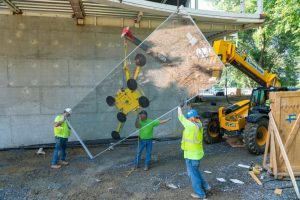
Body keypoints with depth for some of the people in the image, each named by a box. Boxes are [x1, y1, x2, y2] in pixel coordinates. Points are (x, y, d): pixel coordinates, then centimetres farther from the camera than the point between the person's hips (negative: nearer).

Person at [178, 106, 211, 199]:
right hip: (196, 153, 9)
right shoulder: (198, 125, -1)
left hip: (192, 155, -9)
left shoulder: (192, 126, -25)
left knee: (193, 174, 7)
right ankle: (206, 187, 31)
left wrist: (179, 110, 3)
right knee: (195, 172, 26)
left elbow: (182, 118, -13)